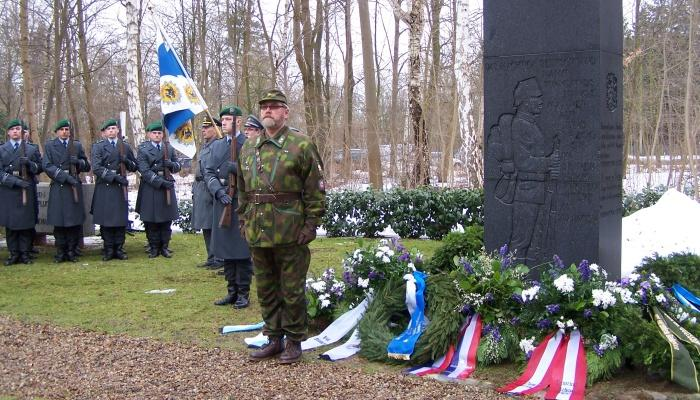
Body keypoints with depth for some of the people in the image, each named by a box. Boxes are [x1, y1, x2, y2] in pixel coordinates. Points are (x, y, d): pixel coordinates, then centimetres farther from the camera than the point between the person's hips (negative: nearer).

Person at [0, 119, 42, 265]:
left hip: (27, 191, 0)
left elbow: (39, 168, 8)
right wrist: (15, 181, -15)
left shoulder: (32, 149, 11)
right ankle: (14, 254, 10)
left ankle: (25, 253, 8)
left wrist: (29, 163, -13)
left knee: (27, 223, 1)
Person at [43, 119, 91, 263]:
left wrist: (78, 162, -8)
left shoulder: (77, 146, 15)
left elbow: (87, 167, 15)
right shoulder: (49, 146, 9)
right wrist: (65, 176, -16)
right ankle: (60, 252, 6)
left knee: (75, 221, -1)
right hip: (58, 189, -1)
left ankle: (72, 251, 7)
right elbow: (47, 166, -4)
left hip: (75, 187, 1)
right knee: (59, 222, -1)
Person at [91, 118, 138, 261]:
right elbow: (96, 168, -7)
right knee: (106, 220, 0)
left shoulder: (126, 146, 14)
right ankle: (108, 250, 8)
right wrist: (114, 177, -16)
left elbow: (134, 167, 17)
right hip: (104, 187, -2)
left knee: (121, 220, 3)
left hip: (121, 186, 2)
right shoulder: (98, 147, 5)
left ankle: (119, 249, 10)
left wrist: (126, 161, -5)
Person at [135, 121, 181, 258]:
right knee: (151, 221, 2)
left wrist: (171, 164, -8)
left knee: (166, 220, 5)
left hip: (167, 187, 3)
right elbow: (144, 171, -10)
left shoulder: (169, 148, 12)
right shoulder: (143, 149, 0)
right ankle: (154, 248, 12)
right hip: (150, 189, -3)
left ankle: (164, 247, 15)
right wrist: (161, 182, -19)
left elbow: (178, 166, 17)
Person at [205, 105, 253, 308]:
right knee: (226, 249, 10)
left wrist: (234, 168, -19)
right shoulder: (216, 145, 15)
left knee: (242, 250, -1)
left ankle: (244, 293, 8)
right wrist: (219, 191, -9)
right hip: (222, 201, 5)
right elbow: (208, 172, 7)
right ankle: (232, 291, 20)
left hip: (243, 202, -5)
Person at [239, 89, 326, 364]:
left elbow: (315, 191, -7)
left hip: (290, 234, -6)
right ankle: (274, 339, 27)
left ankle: (294, 341, 17)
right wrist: (243, 221, 13)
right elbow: (242, 190, 19)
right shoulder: (248, 148, 12)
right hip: (257, 233, 6)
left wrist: (311, 225, -12)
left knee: (291, 290, 3)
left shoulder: (301, 145, -6)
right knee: (266, 289, 14)